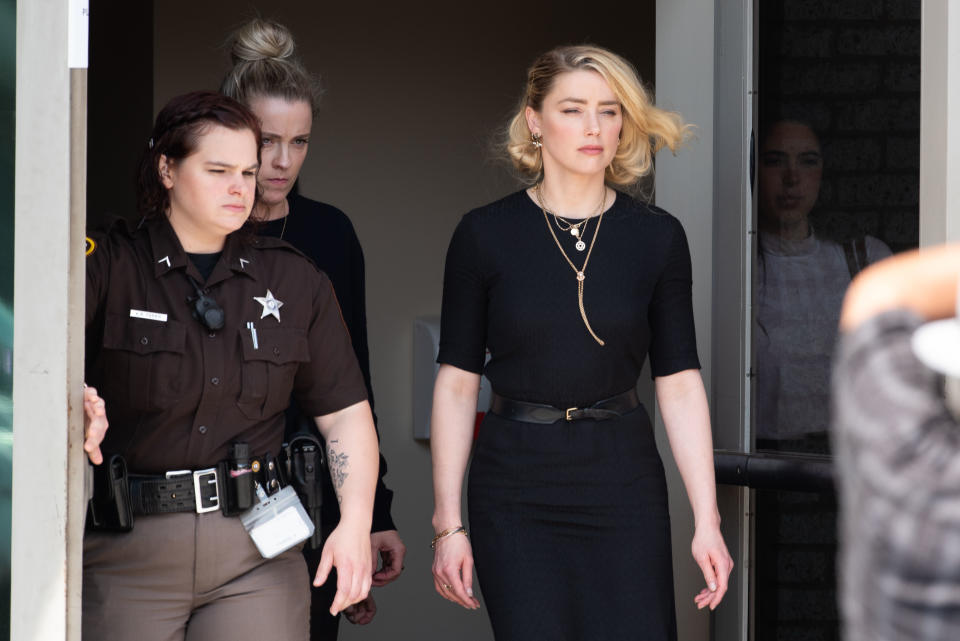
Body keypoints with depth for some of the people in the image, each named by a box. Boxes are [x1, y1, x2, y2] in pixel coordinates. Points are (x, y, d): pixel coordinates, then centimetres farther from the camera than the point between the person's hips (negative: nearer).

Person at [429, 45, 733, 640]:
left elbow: (680, 384, 4)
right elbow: (456, 384, 1)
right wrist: (448, 523, -3)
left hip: (623, 482, 1)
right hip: (516, 487, -1)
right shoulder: (486, 235, -1)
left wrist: (708, 521, -1)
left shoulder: (657, 237, 3)